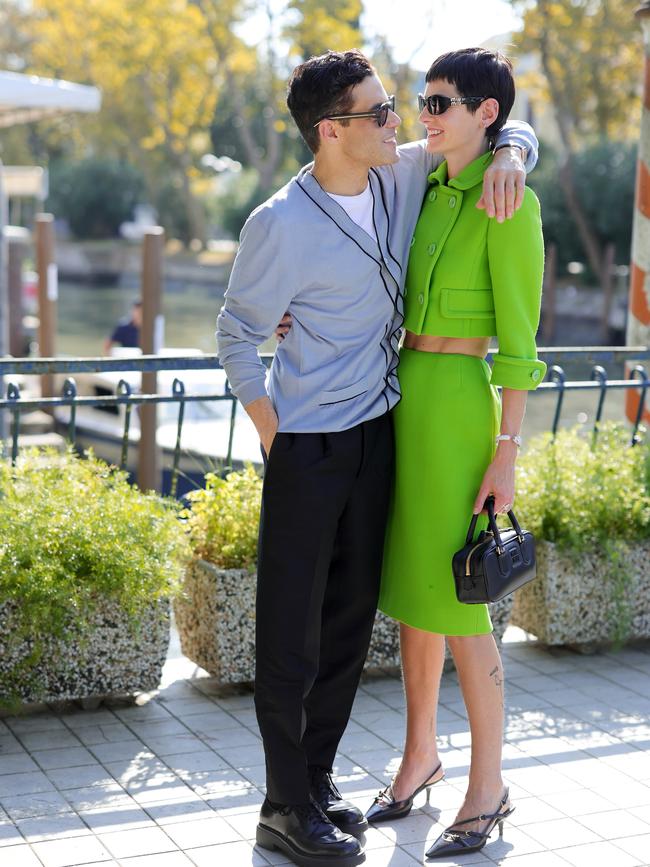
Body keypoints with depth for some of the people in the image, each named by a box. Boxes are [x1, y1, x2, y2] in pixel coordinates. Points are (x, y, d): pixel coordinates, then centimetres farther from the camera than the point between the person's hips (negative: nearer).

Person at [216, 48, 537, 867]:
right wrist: (271, 430, -6)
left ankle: (316, 780, 27)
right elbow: (237, 333, -5)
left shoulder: (404, 173, 0)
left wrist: (509, 155, -10)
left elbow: (507, 122, 12)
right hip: (309, 442, -7)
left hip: (378, 429, 7)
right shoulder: (282, 224, -17)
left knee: (352, 612, 13)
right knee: (291, 624, 0)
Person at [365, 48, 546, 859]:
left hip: (456, 409, -8)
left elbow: (518, 338, -14)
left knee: (453, 604, -2)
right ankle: (420, 752, 31)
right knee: (408, 587, 15)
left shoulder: (510, 203, -13)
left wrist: (506, 453, -16)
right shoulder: (430, 190, 11)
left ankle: (488, 787, 14)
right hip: (401, 399, 8)